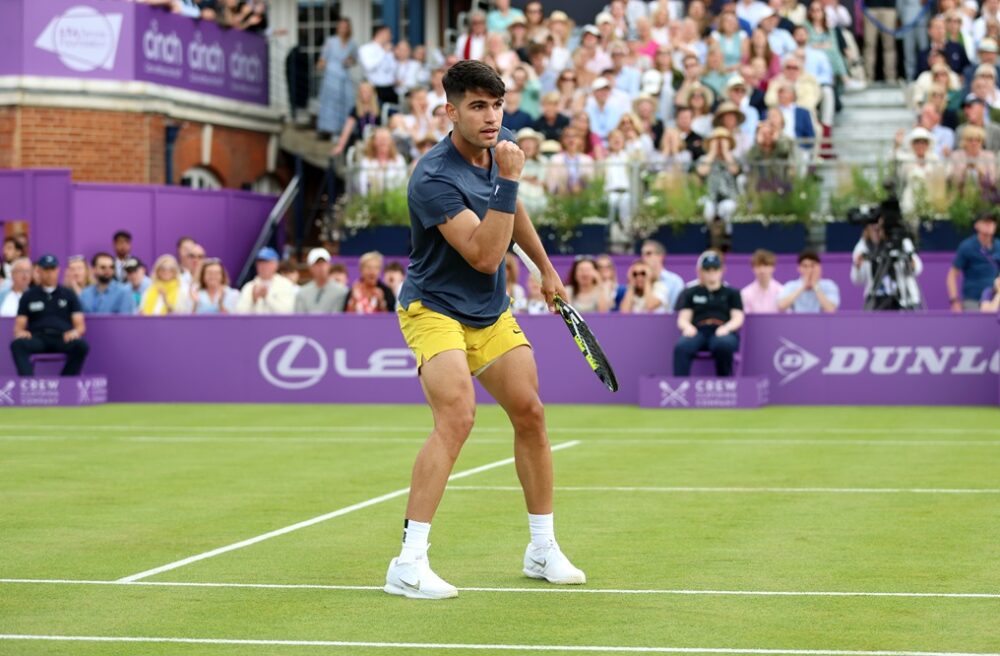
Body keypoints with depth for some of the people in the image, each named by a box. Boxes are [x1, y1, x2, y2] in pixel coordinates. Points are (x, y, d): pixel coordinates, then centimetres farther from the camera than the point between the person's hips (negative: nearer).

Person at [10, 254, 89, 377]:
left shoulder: (68, 294, 19)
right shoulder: (28, 296, 19)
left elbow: (81, 325, 12)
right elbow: (19, 327, 14)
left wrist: (75, 332, -13)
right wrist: (20, 332, -12)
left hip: (63, 338, 0)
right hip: (37, 338, 0)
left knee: (81, 346, -33)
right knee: (17, 345, -33)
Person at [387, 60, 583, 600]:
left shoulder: (502, 147, -2)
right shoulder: (434, 178, -27)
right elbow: (485, 256, -33)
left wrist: (546, 268, 26)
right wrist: (509, 180, -36)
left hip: (492, 313, 8)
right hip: (434, 309, -8)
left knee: (529, 413, 8)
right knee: (457, 416, -25)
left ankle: (542, 549, 23)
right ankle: (408, 564, -23)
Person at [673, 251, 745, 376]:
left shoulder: (731, 293, 22)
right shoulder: (691, 293, 24)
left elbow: (738, 318, 9)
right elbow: (682, 319, 14)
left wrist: (726, 327, -15)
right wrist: (688, 327, -12)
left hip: (723, 332, -1)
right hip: (698, 331, 1)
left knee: (723, 344, -40)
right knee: (681, 346, -36)